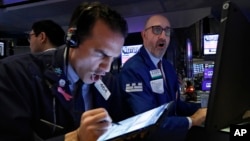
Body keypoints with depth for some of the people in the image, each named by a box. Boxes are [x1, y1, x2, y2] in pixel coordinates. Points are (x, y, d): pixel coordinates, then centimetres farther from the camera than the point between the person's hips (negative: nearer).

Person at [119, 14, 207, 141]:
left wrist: (204, 108, -5)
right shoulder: (132, 70, -18)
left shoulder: (168, 66, 10)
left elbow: (175, 104, 10)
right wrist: (191, 120, -18)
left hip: (172, 131, 8)